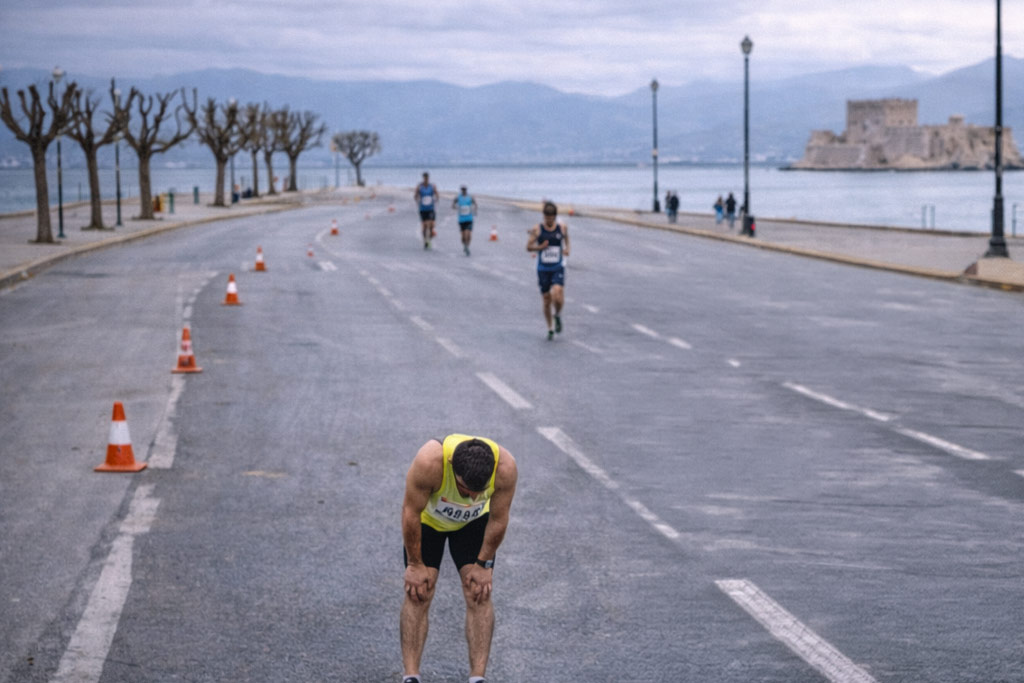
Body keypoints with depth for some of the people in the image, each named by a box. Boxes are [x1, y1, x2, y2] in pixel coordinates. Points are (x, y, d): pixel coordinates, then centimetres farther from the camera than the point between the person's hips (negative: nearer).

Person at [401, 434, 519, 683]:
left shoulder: (505, 467, -37)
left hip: (474, 521, 1)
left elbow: (498, 519, -20)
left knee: (479, 594, -8)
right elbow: (411, 513, -28)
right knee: (418, 594, -9)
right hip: (427, 519, -1)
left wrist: (483, 564, -11)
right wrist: (415, 565, -18)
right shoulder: (429, 461, -43)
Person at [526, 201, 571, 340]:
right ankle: (550, 329, 26)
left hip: (558, 268, 0)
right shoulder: (537, 229, -6)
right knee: (546, 301, 7)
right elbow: (528, 246, -2)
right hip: (543, 270, 0)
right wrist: (540, 247, -21)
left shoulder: (562, 228, -1)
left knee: (557, 296, -22)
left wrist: (567, 249, 0)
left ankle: (557, 315, 12)